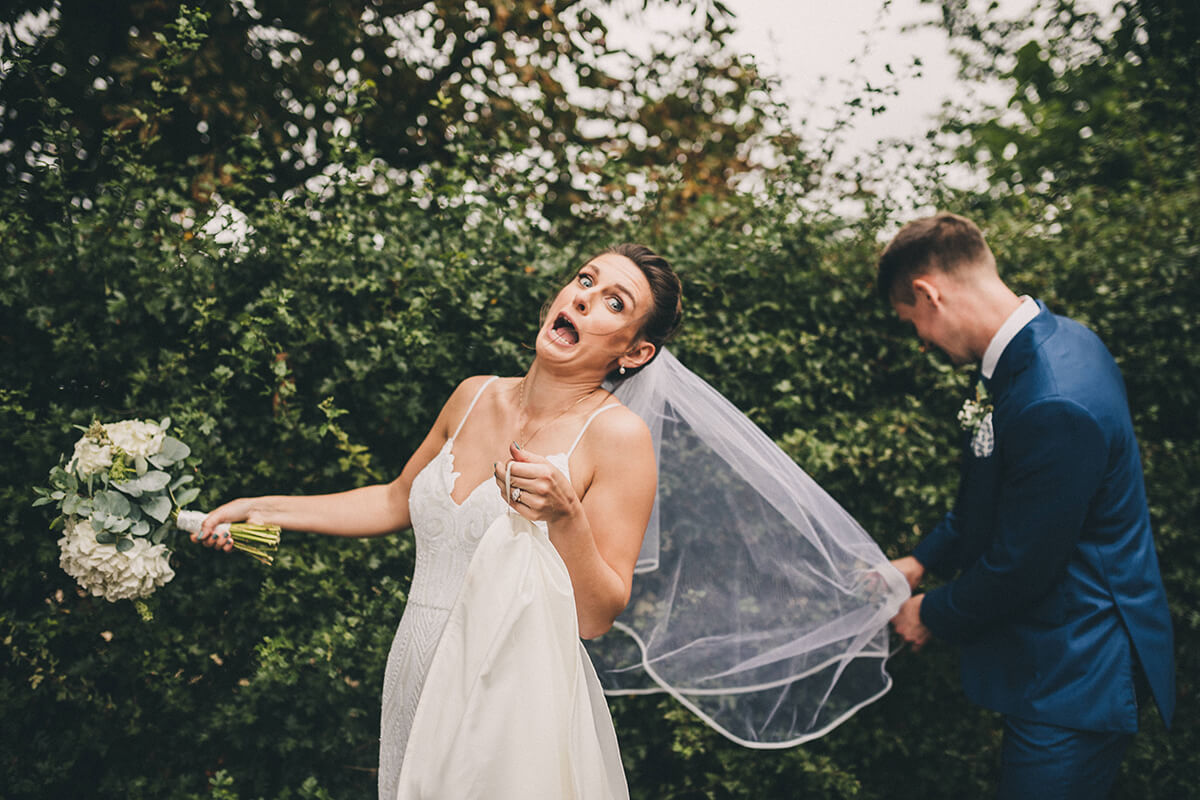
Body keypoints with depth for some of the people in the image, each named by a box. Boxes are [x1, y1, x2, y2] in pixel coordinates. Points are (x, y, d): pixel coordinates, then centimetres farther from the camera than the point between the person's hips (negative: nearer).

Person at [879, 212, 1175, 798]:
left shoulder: (1055, 407, -32)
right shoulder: (1051, 340, 1)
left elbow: (1021, 565, -23)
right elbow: (990, 497, 15)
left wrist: (933, 616, -6)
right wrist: (925, 559, 13)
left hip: (1074, 680, -10)